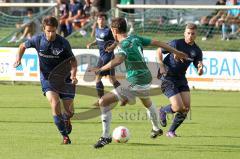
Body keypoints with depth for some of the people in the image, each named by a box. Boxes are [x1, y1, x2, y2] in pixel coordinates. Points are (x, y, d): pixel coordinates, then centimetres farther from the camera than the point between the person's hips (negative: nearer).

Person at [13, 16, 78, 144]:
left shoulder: (63, 43, -14)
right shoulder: (38, 40, -10)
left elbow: (72, 60, -3)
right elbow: (23, 46, 10)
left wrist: (73, 75, -20)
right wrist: (18, 59, -5)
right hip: (47, 78, 0)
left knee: (69, 111, -3)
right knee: (54, 102, -25)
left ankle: (66, 119, 38)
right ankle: (64, 135, -12)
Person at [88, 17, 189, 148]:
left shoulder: (125, 45, -20)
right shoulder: (135, 38, 4)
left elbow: (118, 60, -42)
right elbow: (156, 42, 13)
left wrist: (100, 69, -37)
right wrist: (176, 52, 24)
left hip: (135, 83, -9)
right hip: (146, 79, 9)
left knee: (103, 102, -7)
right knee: (147, 102, 40)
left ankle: (105, 136, -6)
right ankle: (156, 129, 62)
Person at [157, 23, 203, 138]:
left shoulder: (197, 51, 0)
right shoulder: (176, 44, -13)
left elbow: (199, 72, 0)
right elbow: (159, 51, -1)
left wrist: (200, 68, -24)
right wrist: (161, 66, -11)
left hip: (181, 79, 6)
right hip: (167, 78, -6)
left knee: (186, 107, -5)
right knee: (179, 107, -16)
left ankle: (171, 131, 14)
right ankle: (163, 111, 19)